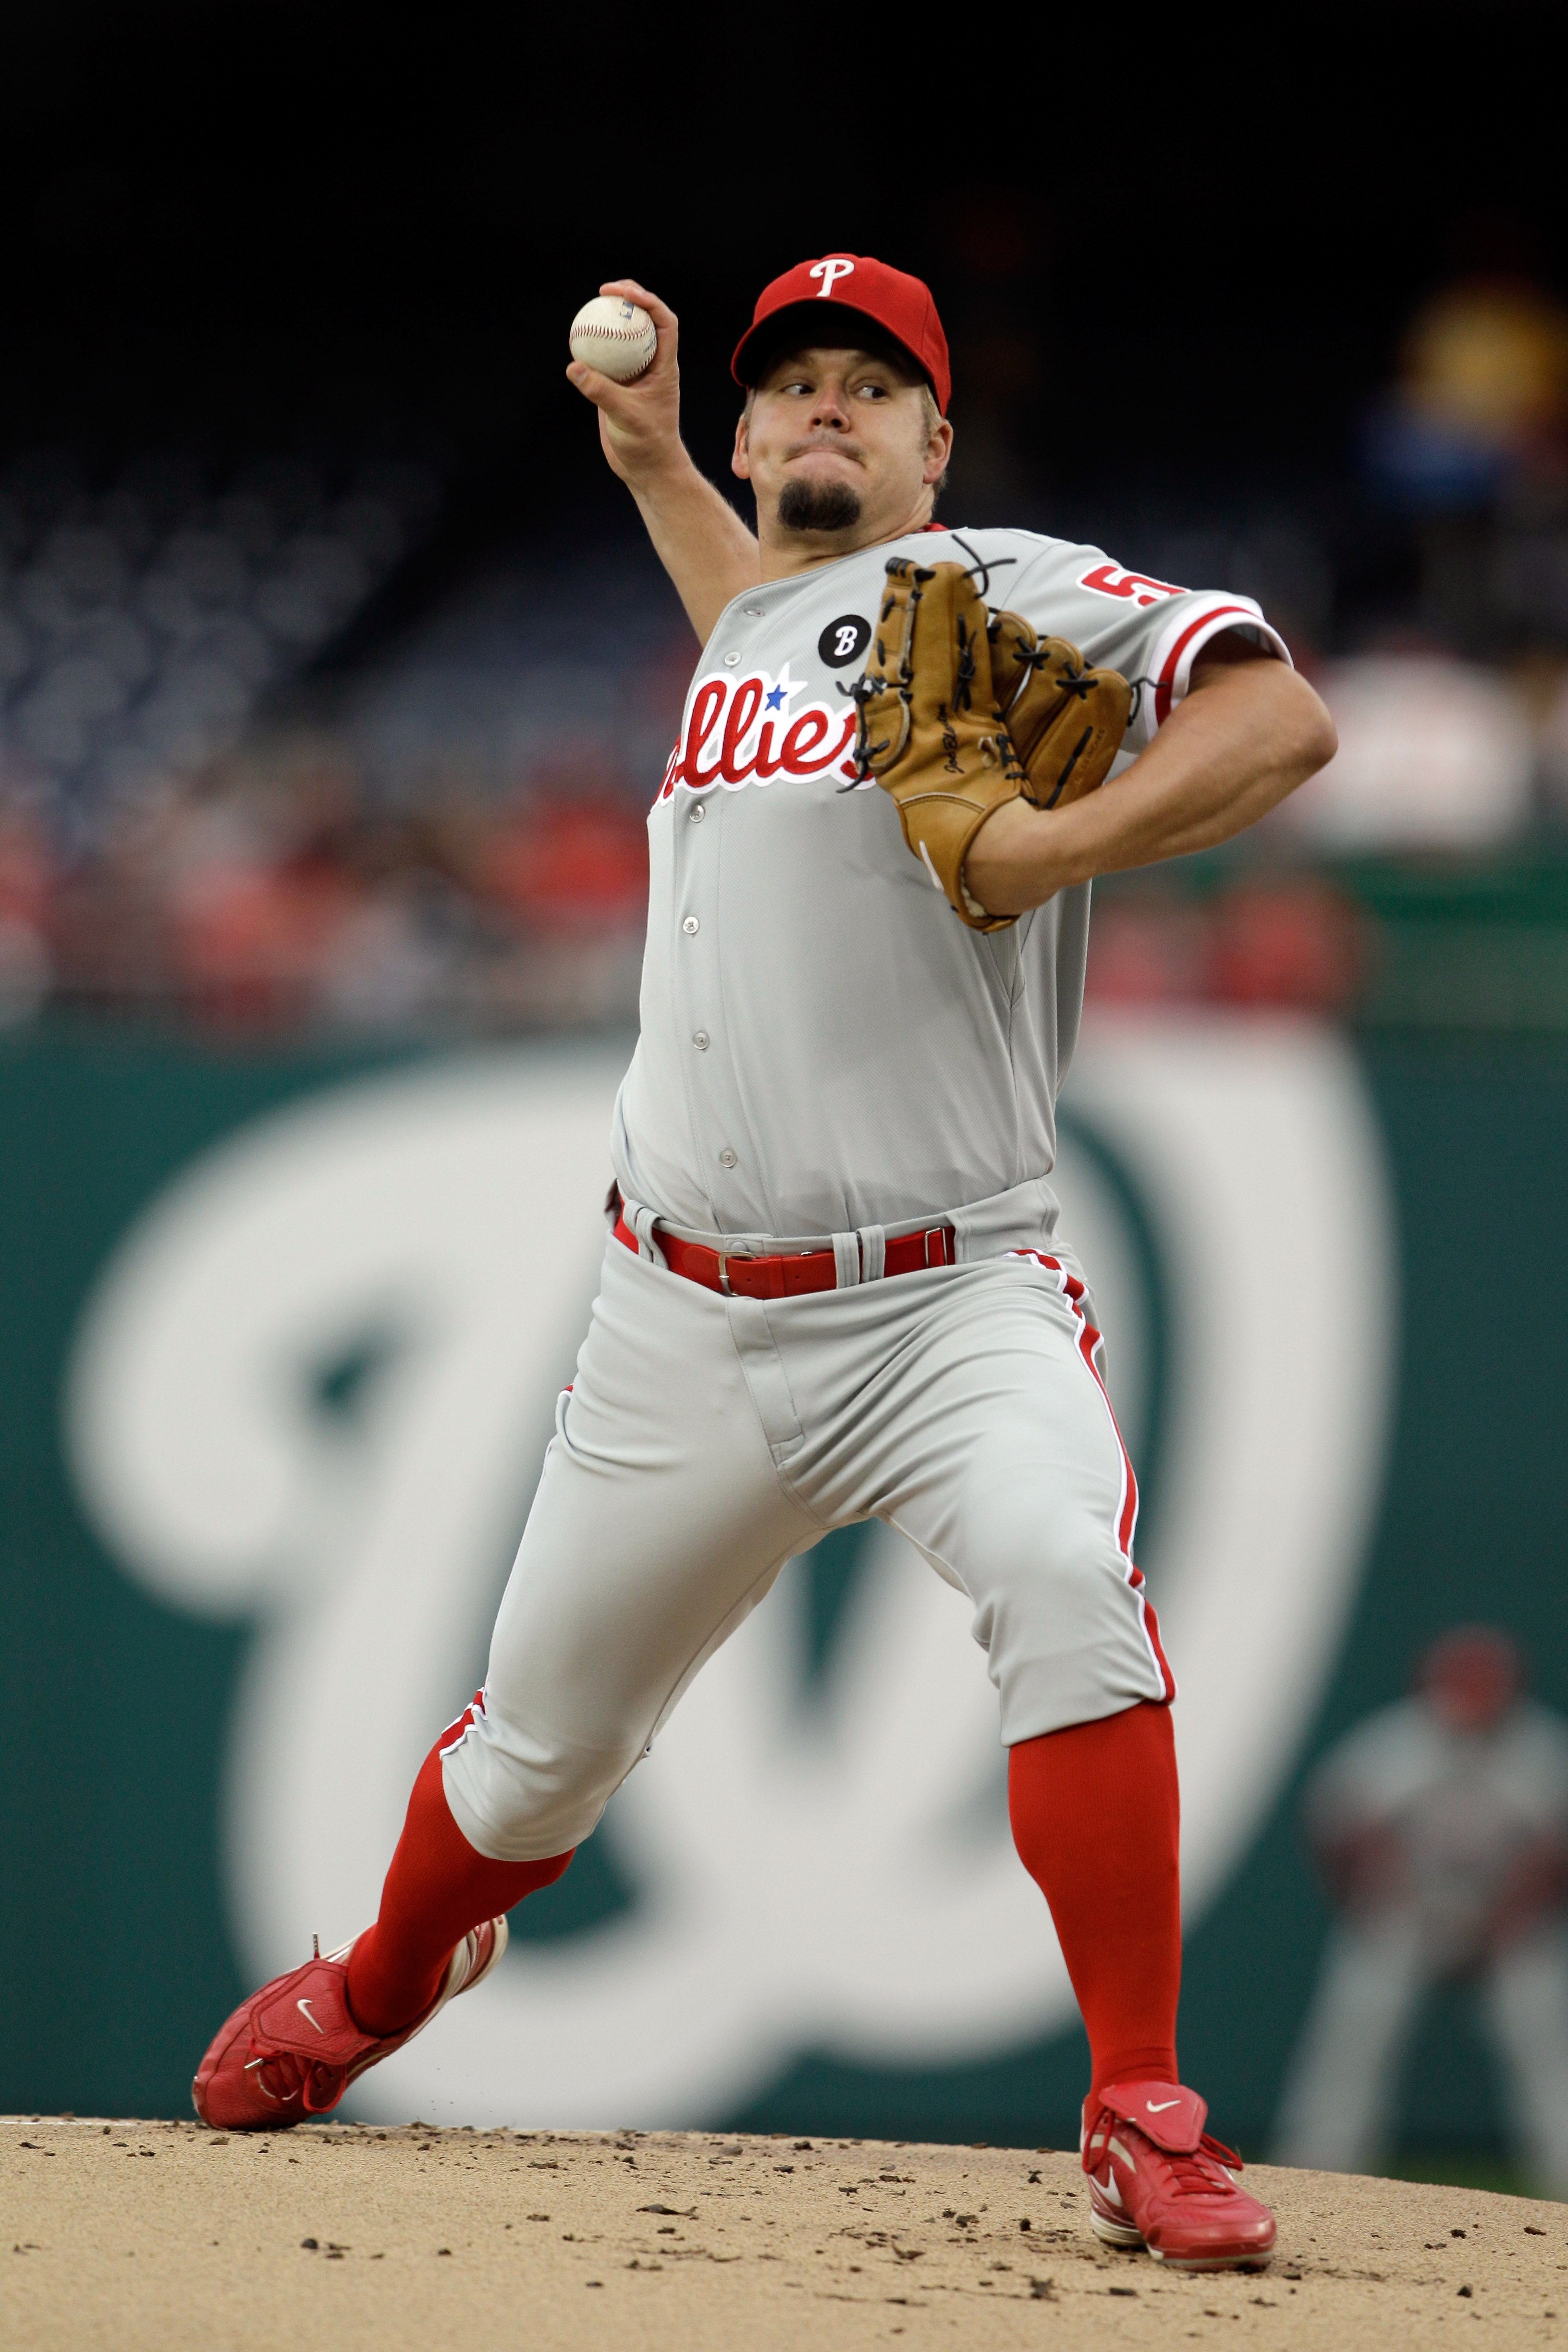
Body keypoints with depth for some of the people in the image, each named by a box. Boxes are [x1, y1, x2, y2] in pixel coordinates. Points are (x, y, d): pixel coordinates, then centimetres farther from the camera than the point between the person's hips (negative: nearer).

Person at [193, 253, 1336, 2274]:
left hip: (947, 1301, -6)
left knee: (1065, 1582, -33)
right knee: (542, 1743, 13)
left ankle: (1143, 2128, -28)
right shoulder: (745, 634, 17)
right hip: (686, 1325, 6)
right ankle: (379, 1988, 45)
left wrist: (1059, 845, -27)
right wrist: (645, 452, 35)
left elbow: (1281, 721, -17)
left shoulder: (1014, 593, -4)